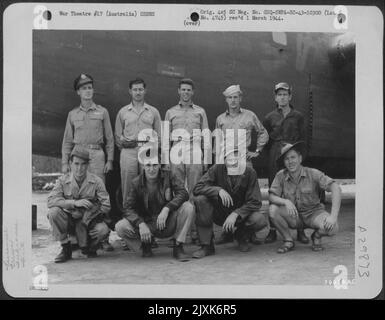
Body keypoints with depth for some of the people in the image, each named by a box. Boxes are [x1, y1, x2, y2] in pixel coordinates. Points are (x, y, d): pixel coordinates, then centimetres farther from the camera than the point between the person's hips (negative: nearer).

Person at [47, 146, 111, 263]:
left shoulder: (96, 181, -5)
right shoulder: (63, 180, -3)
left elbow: (106, 204, -8)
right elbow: (51, 200, -18)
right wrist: (75, 203, -28)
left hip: (88, 222, -1)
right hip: (69, 221, 1)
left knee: (103, 230, -31)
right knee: (53, 212, -27)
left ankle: (90, 247, 7)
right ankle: (66, 248, -8)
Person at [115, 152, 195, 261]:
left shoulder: (168, 176, -6)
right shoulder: (137, 183, -4)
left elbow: (183, 193, -19)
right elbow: (128, 208, -9)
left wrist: (166, 209, -33)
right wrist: (141, 224, -27)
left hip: (169, 224, 0)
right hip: (147, 224, 0)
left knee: (188, 207, -27)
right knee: (120, 227, -24)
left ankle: (178, 247, -13)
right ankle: (145, 244, 5)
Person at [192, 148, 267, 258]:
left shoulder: (250, 173, -14)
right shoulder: (217, 169, -14)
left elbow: (255, 202, -17)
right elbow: (197, 188, -20)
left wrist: (235, 214, -30)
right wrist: (218, 190, -35)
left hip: (240, 214, 0)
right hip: (219, 214, 0)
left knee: (261, 220, -30)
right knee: (200, 200, -27)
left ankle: (241, 236, 8)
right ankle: (207, 246, -16)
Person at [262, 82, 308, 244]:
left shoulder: (298, 116, 8)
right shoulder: (269, 117, 9)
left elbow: (302, 139, 9)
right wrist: (272, 154, 8)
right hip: (275, 159, 1)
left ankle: (300, 231, 3)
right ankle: (273, 230, 6)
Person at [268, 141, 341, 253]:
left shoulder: (313, 174, -14)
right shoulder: (281, 176, -8)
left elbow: (336, 188, -22)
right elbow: (271, 196, -12)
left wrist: (333, 216, -34)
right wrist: (286, 201, -36)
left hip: (313, 213, -1)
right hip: (294, 217, 2)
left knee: (332, 227, -31)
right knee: (273, 209, -26)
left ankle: (316, 236, 7)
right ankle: (288, 241, -2)